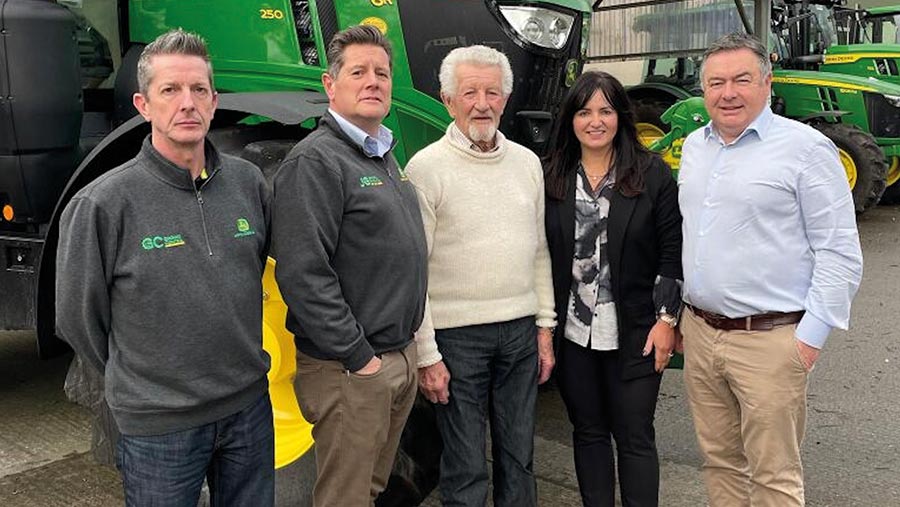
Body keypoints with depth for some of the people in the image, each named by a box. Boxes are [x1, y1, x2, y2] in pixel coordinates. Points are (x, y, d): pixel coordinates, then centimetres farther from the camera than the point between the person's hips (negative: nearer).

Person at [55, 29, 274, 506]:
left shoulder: (248, 182, -1)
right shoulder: (103, 202, -14)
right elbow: (78, 318, -4)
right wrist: (140, 381, 6)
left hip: (249, 406, 4)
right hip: (160, 425, -4)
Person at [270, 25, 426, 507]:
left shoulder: (385, 157, 13)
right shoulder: (315, 161, -16)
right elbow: (303, 274, -24)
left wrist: (406, 349, 15)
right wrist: (358, 357, -20)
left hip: (400, 355, 9)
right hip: (349, 371, -8)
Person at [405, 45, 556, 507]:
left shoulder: (527, 162, 8)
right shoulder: (426, 167, -9)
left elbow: (539, 251, 13)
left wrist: (545, 325, 9)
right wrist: (426, 354, -11)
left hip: (521, 330, 5)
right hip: (457, 334, -5)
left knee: (519, 456, 16)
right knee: (466, 468, 7)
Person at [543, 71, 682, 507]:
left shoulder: (653, 174, -3)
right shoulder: (552, 177, 2)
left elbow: (672, 251, -3)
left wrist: (666, 319, -7)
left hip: (634, 334, -2)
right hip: (572, 333, 3)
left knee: (634, 437, 7)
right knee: (588, 432, 15)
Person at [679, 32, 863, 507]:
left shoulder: (805, 148, -9)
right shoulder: (693, 146, 11)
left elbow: (839, 252, -10)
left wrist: (811, 337, -14)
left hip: (769, 341, -6)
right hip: (699, 333, 6)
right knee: (719, 461, 16)